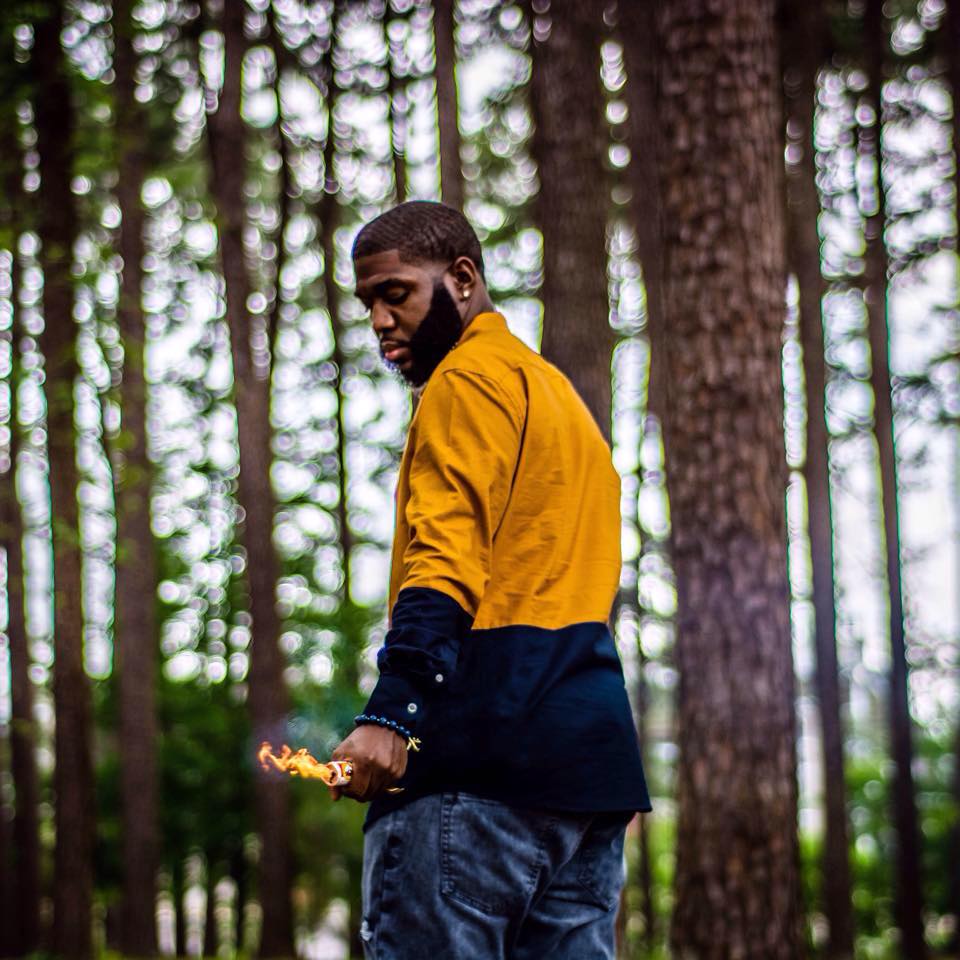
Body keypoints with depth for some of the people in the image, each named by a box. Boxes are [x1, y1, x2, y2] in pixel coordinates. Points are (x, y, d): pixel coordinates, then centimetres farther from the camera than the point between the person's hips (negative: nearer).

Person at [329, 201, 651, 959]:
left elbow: (445, 558, -16)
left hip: (489, 752, -10)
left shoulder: (471, 378, -2)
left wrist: (389, 712, -26)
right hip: (590, 751, 10)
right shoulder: (560, 396, 27)